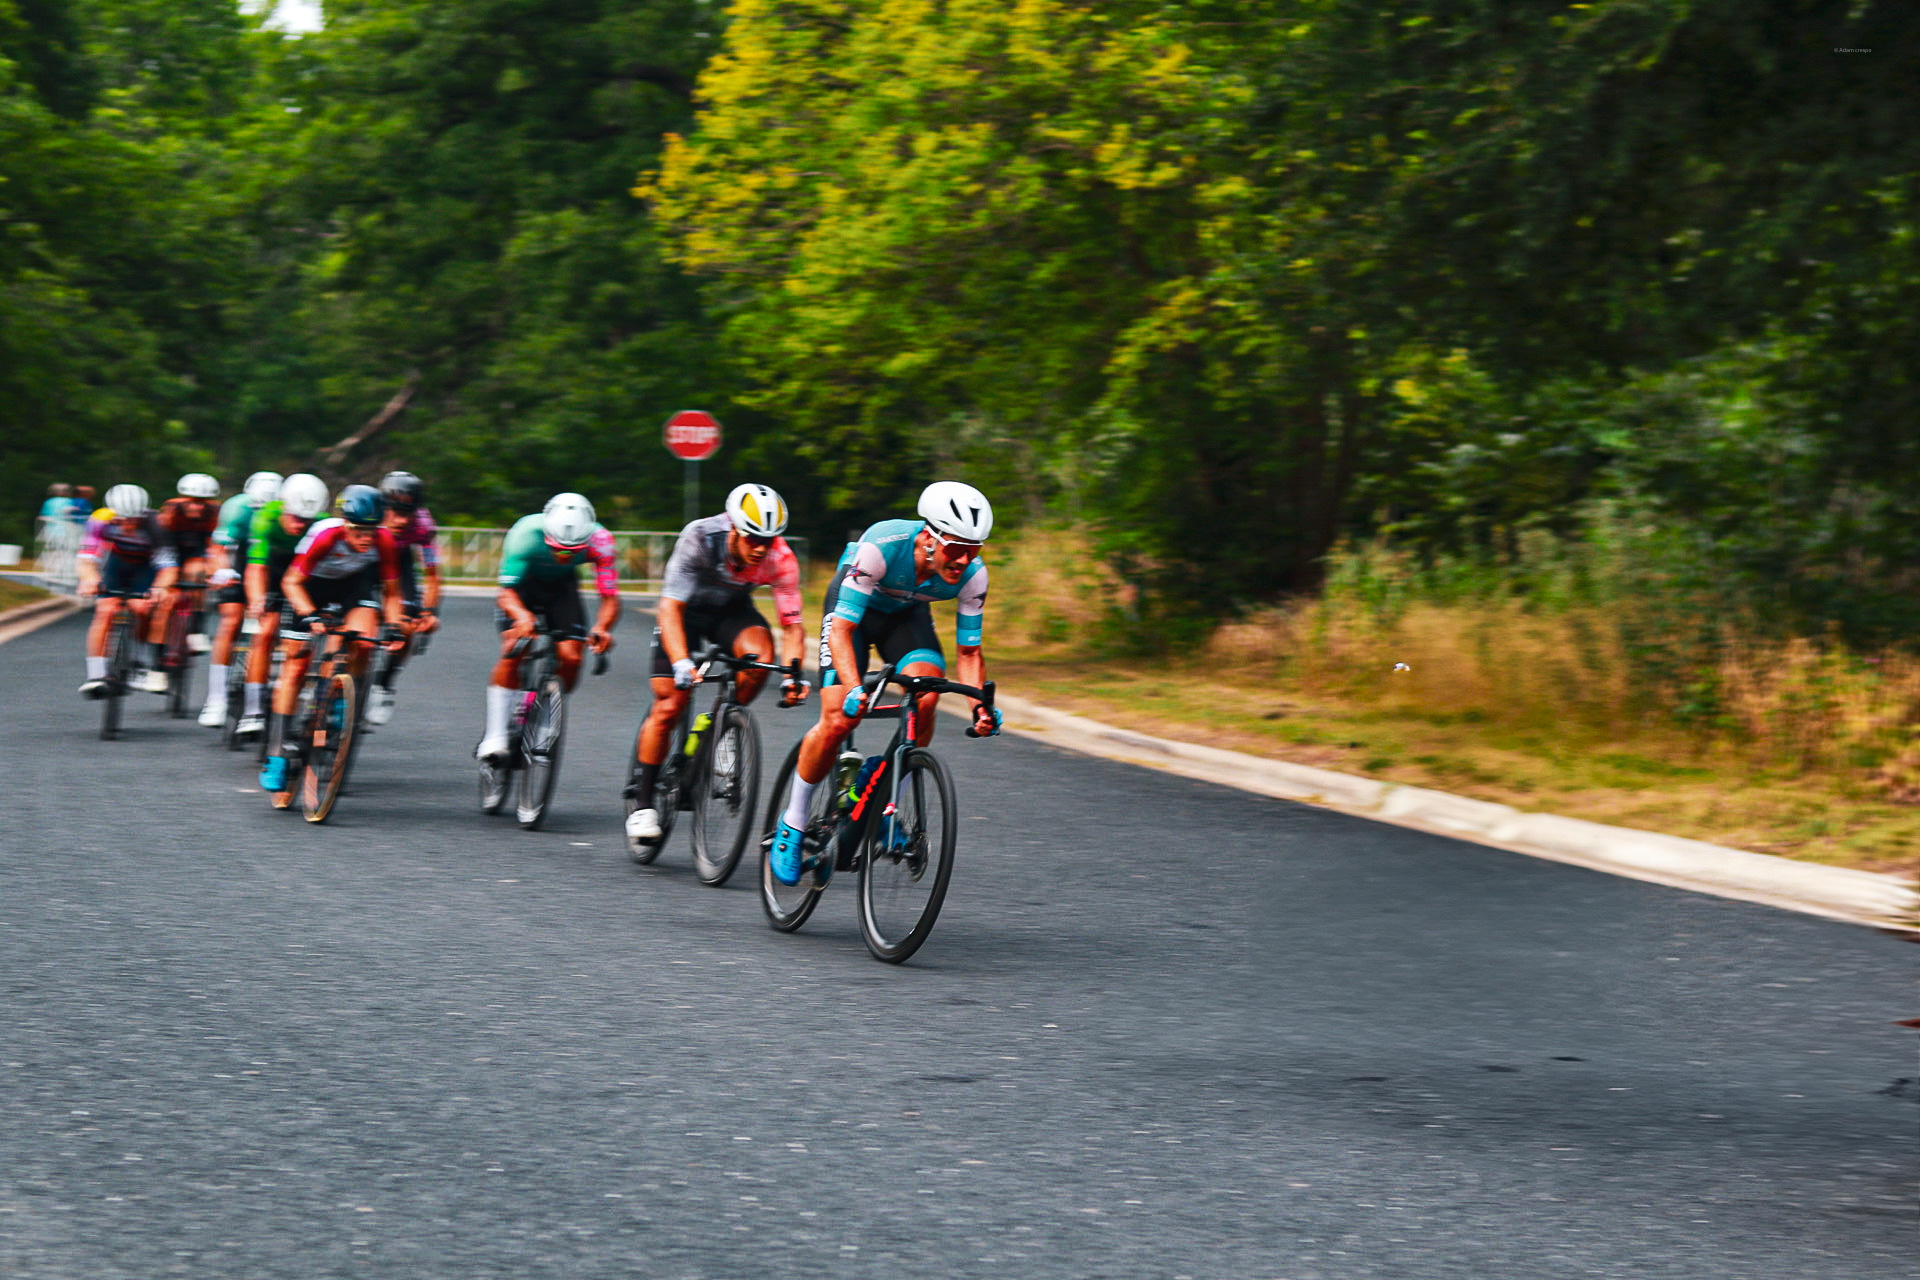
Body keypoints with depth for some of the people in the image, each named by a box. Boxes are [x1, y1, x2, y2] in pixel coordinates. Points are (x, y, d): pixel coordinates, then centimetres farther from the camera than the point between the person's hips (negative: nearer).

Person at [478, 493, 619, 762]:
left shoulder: (599, 541, -32)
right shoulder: (526, 535, -37)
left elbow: (611, 598, -31)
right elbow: (507, 592, -36)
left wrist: (602, 628, -52)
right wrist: (522, 616, -58)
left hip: (561, 586, 2)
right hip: (523, 582, -2)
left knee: (571, 658, -15)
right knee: (513, 653, -22)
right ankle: (496, 736, -14)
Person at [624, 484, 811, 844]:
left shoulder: (780, 558, -27)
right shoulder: (699, 538, -33)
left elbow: (792, 624, -22)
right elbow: (670, 608, -34)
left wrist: (791, 674, -38)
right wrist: (682, 663, -48)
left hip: (732, 610, 2)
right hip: (687, 609, -2)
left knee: (760, 653, -31)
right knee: (669, 706, -10)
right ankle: (643, 803, 3)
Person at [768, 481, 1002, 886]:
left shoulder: (973, 575, -26)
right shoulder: (880, 546, -39)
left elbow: (969, 652, -14)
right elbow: (842, 629, -37)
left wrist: (981, 705, -31)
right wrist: (855, 689, -52)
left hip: (906, 614, 3)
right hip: (853, 609, -3)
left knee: (925, 695, -25)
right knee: (839, 720, -17)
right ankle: (792, 825, 3)